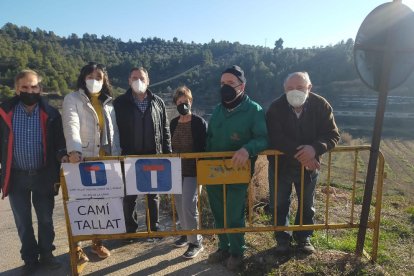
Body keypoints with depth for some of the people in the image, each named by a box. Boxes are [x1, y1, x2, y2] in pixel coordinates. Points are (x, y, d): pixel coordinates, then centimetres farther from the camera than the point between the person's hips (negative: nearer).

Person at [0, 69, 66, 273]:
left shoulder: (50, 113, -3)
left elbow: (58, 141, 3)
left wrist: (62, 154, -17)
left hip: (43, 175, 0)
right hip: (17, 176, 1)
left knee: (45, 218, 12)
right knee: (23, 221, 13)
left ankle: (46, 254, 31)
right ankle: (30, 258, 31)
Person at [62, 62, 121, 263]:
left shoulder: (108, 102, 14)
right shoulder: (72, 99, -1)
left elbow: (114, 131, 12)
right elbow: (71, 125, -18)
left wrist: (116, 156, 2)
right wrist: (74, 150, -35)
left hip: (105, 161, 4)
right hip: (82, 160, -4)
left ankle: (97, 242, 28)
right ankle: (76, 246, 21)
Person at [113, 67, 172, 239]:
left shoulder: (158, 103, 5)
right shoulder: (120, 103, 1)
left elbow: (165, 130, 6)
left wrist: (168, 154, 2)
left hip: (154, 157, 1)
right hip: (129, 157, -1)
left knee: (153, 195, 13)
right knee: (129, 196, 9)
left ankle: (155, 227, 28)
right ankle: (129, 229, 25)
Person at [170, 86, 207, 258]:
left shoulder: (199, 122, -10)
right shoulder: (173, 123, 7)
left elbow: (205, 148, -10)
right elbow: (171, 146, 13)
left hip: (193, 171, -6)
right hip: (177, 170, 6)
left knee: (188, 205, -9)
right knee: (179, 204, 13)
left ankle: (196, 241, 7)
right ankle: (186, 233, 33)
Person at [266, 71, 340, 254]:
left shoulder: (321, 106, -14)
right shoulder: (276, 108, -18)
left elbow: (332, 135, -16)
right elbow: (275, 139, -27)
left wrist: (314, 148, -36)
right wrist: (297, 153, -38)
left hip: (309, 163, 2)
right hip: (281, 163, -1)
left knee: (307, 204, 17)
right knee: (280, 204, 10)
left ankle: (303, 237, 40)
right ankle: (282, 239, 31)